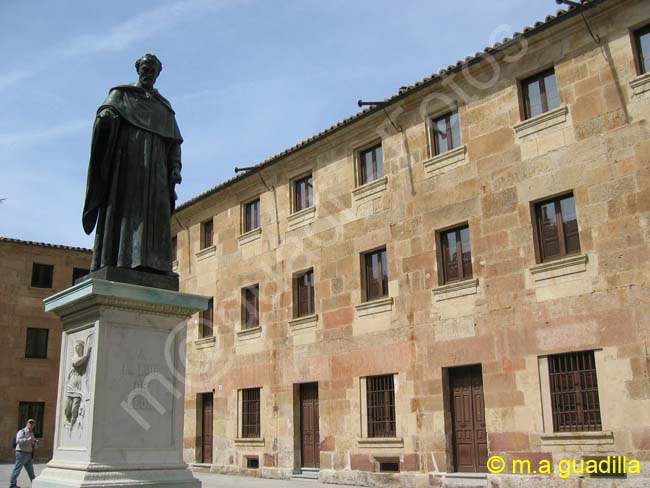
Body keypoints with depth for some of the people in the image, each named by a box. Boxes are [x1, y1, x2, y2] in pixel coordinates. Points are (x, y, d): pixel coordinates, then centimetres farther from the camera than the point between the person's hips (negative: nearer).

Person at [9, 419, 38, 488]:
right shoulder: (22, 432, -9)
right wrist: (27, 440, -34)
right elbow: (18, 441, -24)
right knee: (17, 469, -4)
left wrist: (35, 442, -1)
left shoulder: (31, 433, 16)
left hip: (28, 454, 8)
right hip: (22, 453, -8)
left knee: (30, 470, 12)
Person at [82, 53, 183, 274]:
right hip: (126, 156, -3)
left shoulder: (164, 106, 25)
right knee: (123, 204, -15)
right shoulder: (121, 93, 17)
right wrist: (106, 116, -27)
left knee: (153, 210, -11)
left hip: (153, 162, 3)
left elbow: (174, 141, 17)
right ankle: (115, 264, -23)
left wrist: (175, 167, 1)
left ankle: (149, 264, -19)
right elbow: (106, 111, -2)